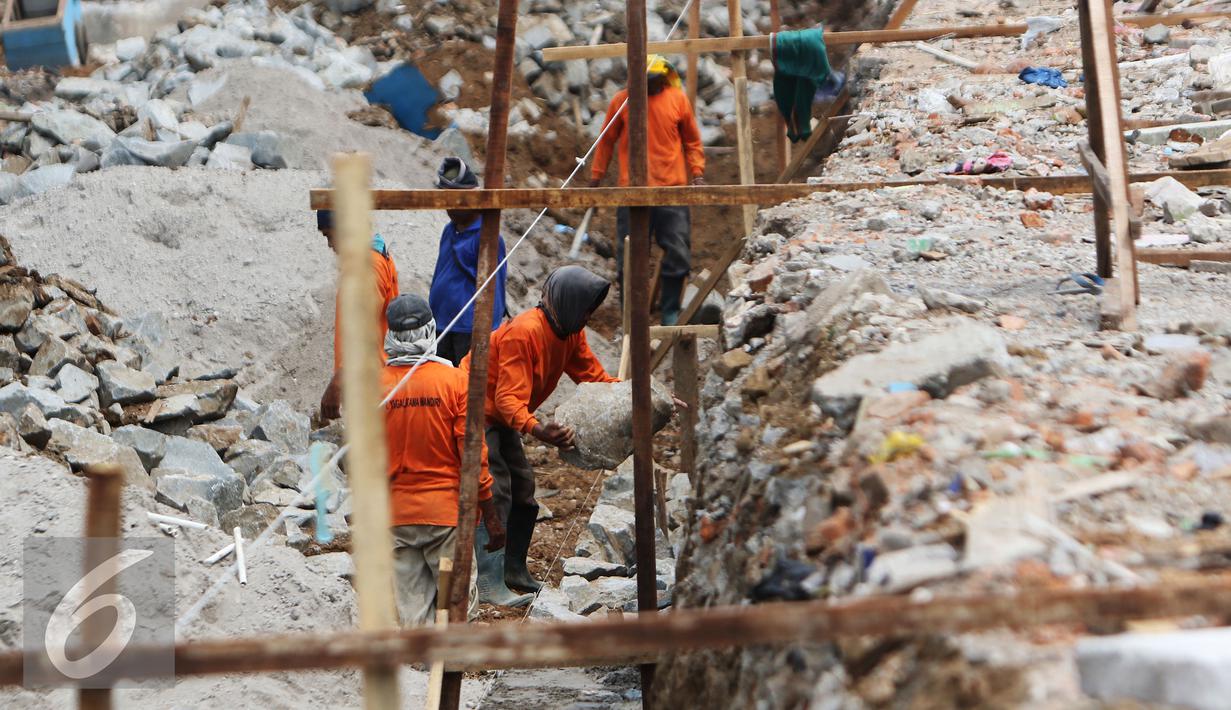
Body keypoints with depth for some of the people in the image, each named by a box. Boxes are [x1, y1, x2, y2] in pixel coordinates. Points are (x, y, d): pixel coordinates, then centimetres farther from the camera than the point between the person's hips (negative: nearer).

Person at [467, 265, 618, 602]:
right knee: (496, 490, -16)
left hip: (500, 416, 10)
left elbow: (595, 377, 4)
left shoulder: (571, 332, -3)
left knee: (523, 486, 10)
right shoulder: (523, 333, -32)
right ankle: (488, 581, -15)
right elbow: (509, 398, -38)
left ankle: (514, 569, 22)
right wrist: (536, 429, -56)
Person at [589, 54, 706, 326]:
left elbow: (692, 140, 13)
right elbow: (607, 141, 11)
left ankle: (670, 312, 14)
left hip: (673, 190, 1)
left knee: (678, 255, 1)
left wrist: (697, 173, 2)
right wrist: (595, 178, 10)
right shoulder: (621, 100, 2)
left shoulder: (678, 99, 4)